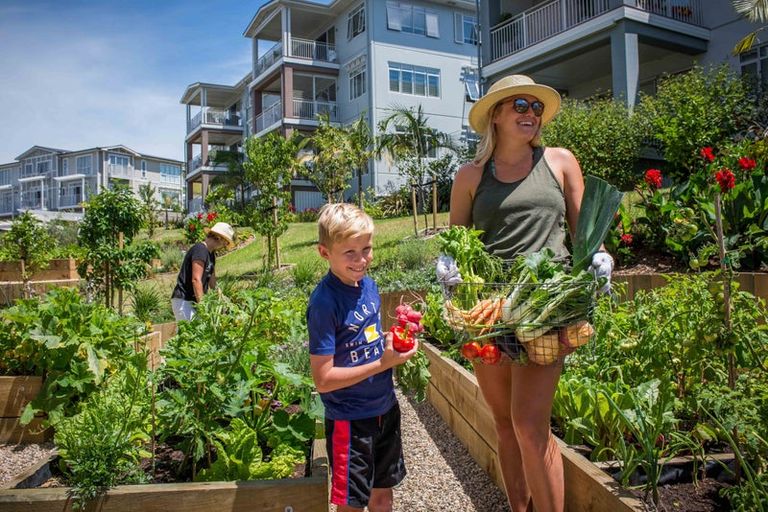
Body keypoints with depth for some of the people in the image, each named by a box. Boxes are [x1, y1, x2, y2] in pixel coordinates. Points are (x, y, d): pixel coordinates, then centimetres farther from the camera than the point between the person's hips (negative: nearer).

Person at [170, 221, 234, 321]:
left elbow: (212, 281, 20)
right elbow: (196, 280, -22)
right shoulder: (200, 250, -15)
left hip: (194, 301, 9)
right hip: (183, 301, -9)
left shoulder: (211, 254, 15)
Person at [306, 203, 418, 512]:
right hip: (350, 420, -7)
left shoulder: (368, 284, 0)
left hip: (385, 408, 7)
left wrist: (395, 342, -5)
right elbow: (323, 380, -22)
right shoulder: (324, 302, -22)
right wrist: (383, 364, -24)